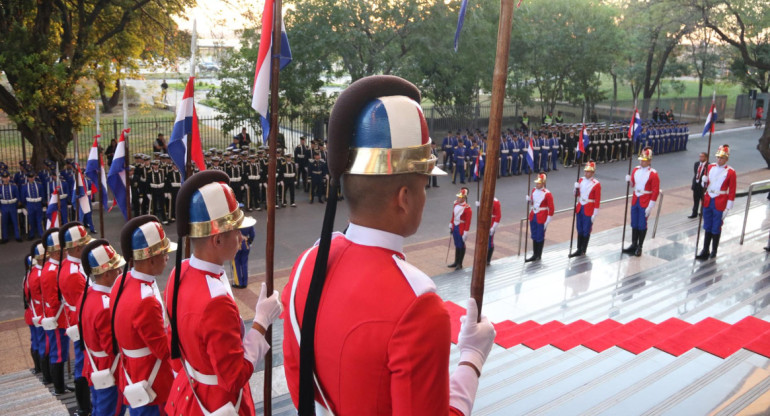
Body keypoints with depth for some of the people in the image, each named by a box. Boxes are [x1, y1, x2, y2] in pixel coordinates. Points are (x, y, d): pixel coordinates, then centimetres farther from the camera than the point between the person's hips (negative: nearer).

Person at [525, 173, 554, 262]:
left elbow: (551, 209, -13)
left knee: (540, 237, 5)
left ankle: (539, 256, 18)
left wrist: (547, 222, -14)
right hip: (533, 216, 6)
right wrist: (529, 200, -4)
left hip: (542, 218, -6)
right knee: (534, 237, 12)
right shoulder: (534, 190, 4)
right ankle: (534, 255, 22)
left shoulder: (547, 194, -15)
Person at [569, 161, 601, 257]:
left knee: (586, 231, 5)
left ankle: (583, 250, 15)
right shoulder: (581, 180, 5)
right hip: (579, 208, 5)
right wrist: (576, 188, -7)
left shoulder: (596, 184, -11)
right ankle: (579, 250, 20)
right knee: (580, 230, 11)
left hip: (589, 210, -5)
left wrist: (594, 214, -13)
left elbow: (597, 201, -10)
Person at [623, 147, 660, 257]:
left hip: (645, 204, -5)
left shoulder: (653, 174, -12)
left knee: (642, 225, 4)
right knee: (634, 224, 11)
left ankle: (639, 247, 15)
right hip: (635, 201, 5)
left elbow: (655, 192, -13)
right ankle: (633, 245, 23)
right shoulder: (635, 170, 5)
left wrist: (650, 207, -16)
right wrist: (629, 180, -7)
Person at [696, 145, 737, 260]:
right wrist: (704, 181, -9)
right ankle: (705, 251, 17)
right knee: (707, 227, 11)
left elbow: (732, 192, -8)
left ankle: (714, 251, 20)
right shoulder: (710, 167, 5)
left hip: (720, 204, -4)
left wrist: (728, 208, -11)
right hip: (708, 201, 4)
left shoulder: (730, 172, -9)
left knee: (716, 228, 6)